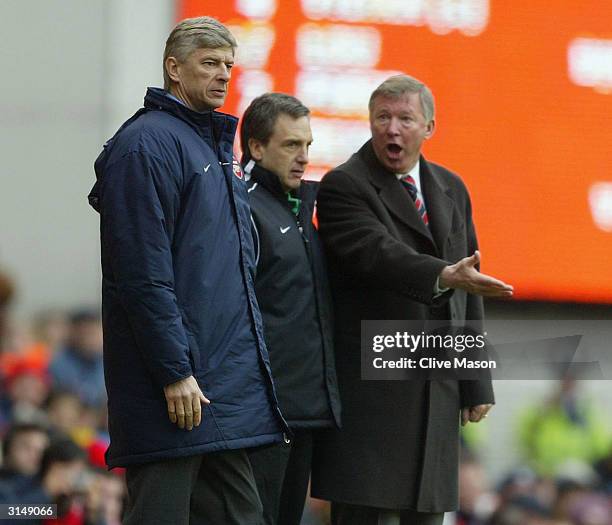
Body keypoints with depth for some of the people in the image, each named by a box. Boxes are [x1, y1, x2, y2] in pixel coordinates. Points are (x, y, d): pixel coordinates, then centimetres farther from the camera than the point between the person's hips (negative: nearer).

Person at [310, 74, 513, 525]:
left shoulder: (451, 190, 15)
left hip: (439, 392, 6)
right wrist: (445, 276, -40)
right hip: (369, 392, -6)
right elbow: (378, 253, -24)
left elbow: (467, 293, 16)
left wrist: (476, 384, 11)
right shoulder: (343, 187, -5)